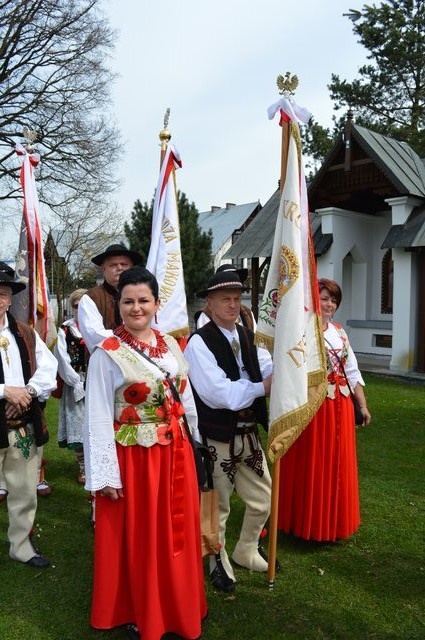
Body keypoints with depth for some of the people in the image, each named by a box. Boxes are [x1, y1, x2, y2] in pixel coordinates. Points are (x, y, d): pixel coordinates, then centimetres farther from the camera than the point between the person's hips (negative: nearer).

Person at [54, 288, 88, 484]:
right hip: (75, 385, 0)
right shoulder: (65, 330, 1)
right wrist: (80, 384, -7)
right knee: (78, 426, 3)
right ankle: (83, 468, 18)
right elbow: (63, 361, -3)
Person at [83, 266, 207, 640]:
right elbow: (98, 418, -12)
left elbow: (187, 401, 10)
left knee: (177, 533, 18)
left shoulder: (171, 346, 5)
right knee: (139, 540, 10)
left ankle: (179, 607, 40)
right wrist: (105, 474, -14)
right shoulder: (107, 353, -11)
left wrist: (196, 449, 11)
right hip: (133, 459, -5)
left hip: (176, 455, 5)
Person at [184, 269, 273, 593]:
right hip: (216, 438, -7)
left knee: (262, 500, 19)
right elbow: (217, 392, -26)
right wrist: (261, 387, -24)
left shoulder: (248, 337, 6)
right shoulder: (199, 342, -17)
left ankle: (246, 552, 45)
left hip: (249, 433, 7)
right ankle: (219, 563, 38)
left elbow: (270, 369, -7)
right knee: (217, 506, 13)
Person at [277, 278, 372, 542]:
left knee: (337, 465, 16)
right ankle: (309, 524, 25)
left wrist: (363, 405, 12)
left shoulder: (339, 332, 11)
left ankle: (333, 522, 34)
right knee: (311, 467, 6)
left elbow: (352, 371, 14)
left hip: (340, 407, 7)